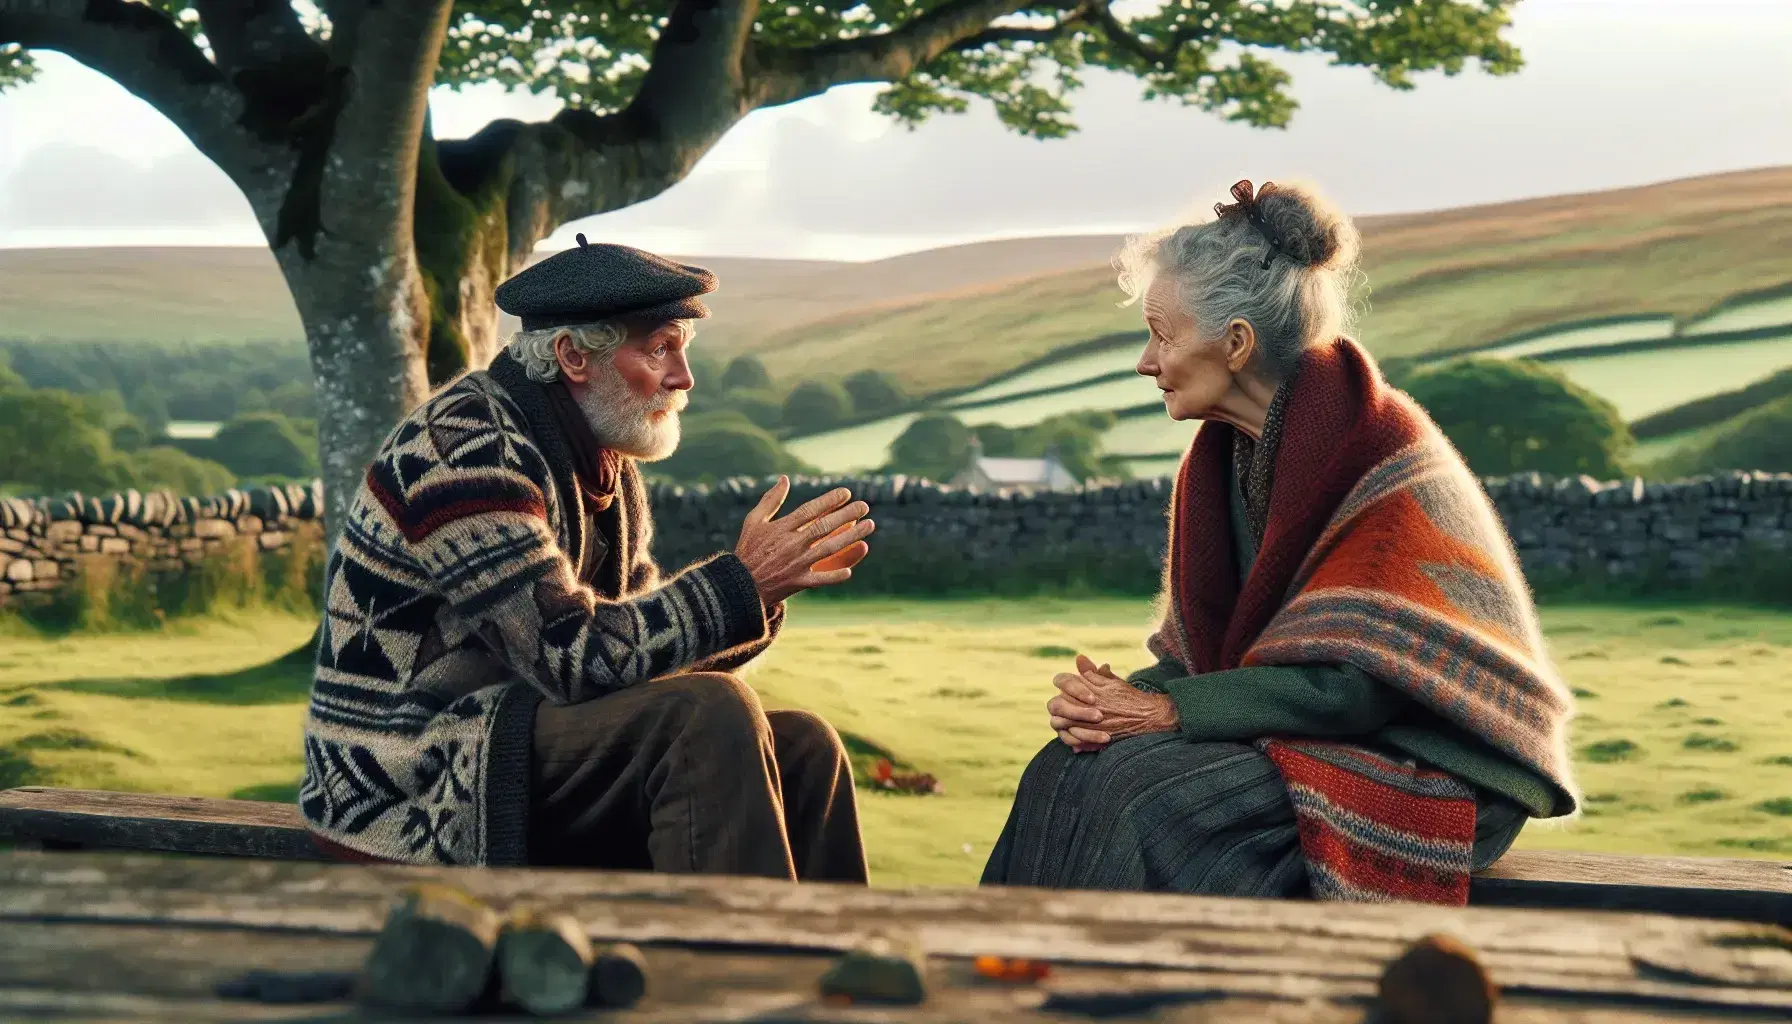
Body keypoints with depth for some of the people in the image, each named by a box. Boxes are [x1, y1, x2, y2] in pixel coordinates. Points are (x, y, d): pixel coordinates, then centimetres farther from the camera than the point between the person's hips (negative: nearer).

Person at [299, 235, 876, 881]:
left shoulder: (605, 466, 11)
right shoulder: (463, 445, -18)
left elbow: (644, 645, 7)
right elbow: (574, 657, -24)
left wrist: (764, 584, -9)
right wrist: (739, 584, -19)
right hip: (413, 784, -9)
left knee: (802, 751, -1)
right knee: (711, 715, -25)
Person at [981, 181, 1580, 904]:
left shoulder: (1385, 452, -17)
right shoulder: (1224, 456, 8)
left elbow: (1363, 679, -21)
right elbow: (1200, 649, 10)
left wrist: (1172, 709, -21)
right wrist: (1127, 698, -12)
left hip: (1422, 771, -7)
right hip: (1289, 736, 7)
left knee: (1158, 794, -29)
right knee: (1066, 775, -16)